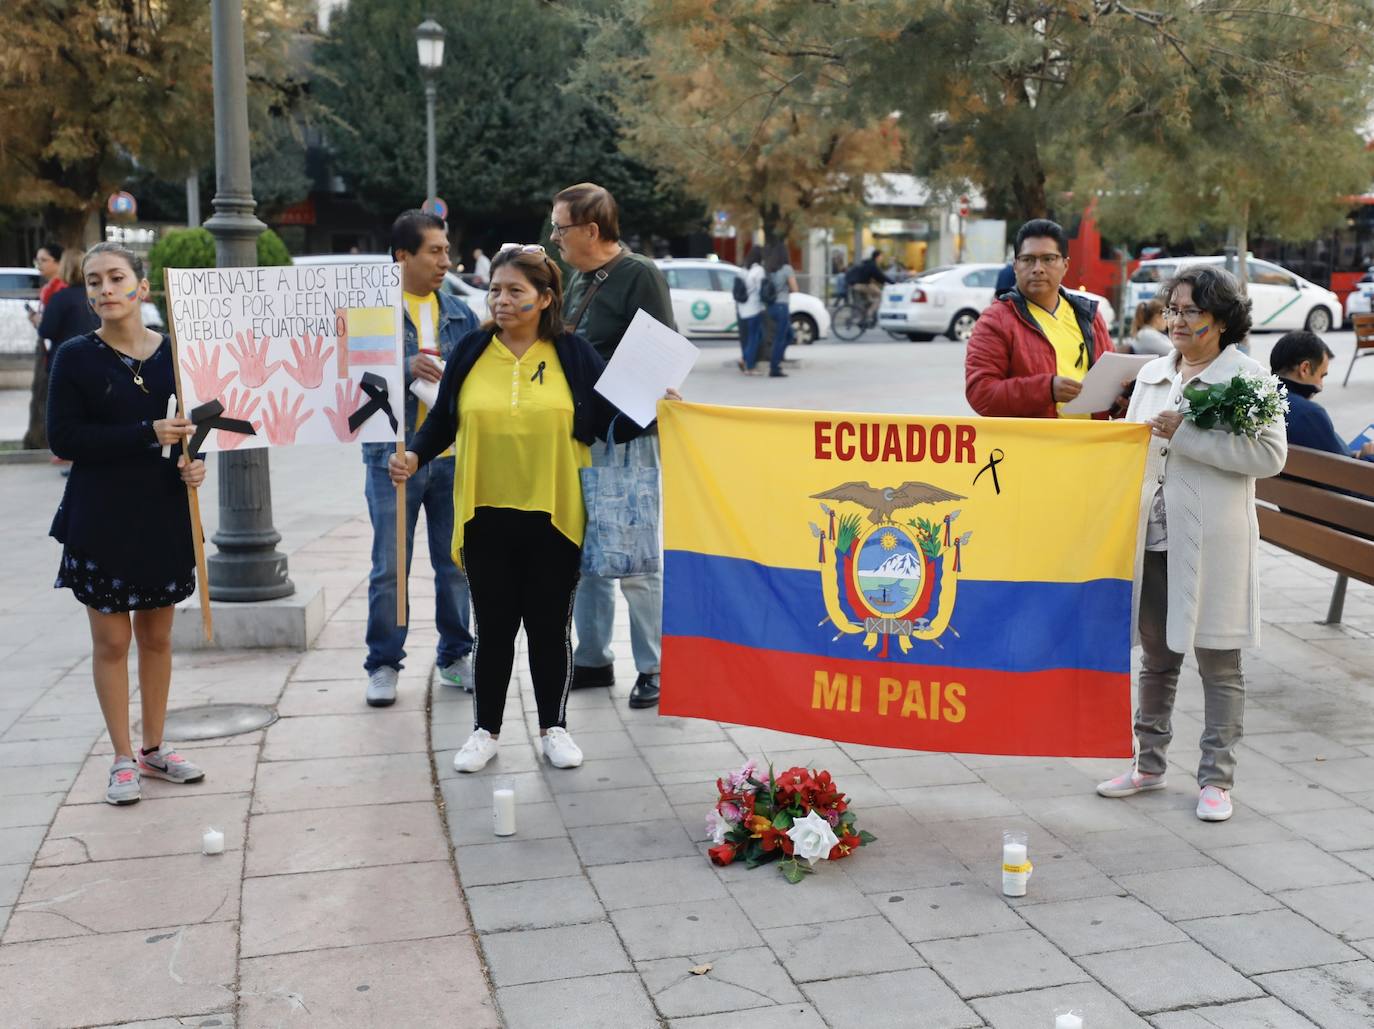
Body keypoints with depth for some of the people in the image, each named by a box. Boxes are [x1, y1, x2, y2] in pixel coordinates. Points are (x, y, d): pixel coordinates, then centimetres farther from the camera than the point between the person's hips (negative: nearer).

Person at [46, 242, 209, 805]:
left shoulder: (174, 352, 1)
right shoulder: (76, 357, -6)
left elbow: (193, 422, 12)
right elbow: (63, 437, -14)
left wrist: (195, 460, -9)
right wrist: (147, 433, -22)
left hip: (164, 512, 3)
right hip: (101, 519, -3)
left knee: (157, 636, 13)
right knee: (112, 640, 5)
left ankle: (153, 748, 27)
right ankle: (123, 759, 18)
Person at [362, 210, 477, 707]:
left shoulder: (459, 313, 11)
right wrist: (406, 368, -23)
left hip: (453, 456, 4)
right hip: (394, 456, -4)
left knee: (455, 563, 10)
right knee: (389, 569, 3)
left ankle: (455, 656, 23)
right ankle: (383, 664, 14)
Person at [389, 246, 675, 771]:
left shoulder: (573, 353, 0)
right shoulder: (472, 351, 3)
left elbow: (610, 421, 1)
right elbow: (442, 420, 8)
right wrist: (415, 455, -8)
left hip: (553, 516, -1)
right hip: (486, 516, 1)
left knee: (549, 627, 9)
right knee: (493, 627, 9)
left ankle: (554, 728, 25)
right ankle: (486, 730, 24)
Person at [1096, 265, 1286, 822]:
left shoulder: (1247, 376, -4)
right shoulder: (1152, 374, 13)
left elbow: (1271, 453, -14)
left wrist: (1186, 435, -18)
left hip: (1212, 544, -5)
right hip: (1153, 537, 5)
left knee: (1218, 663, 4)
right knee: (1156, 656, 14)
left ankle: (1216, 778, 14)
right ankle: (1148, 763, 27)